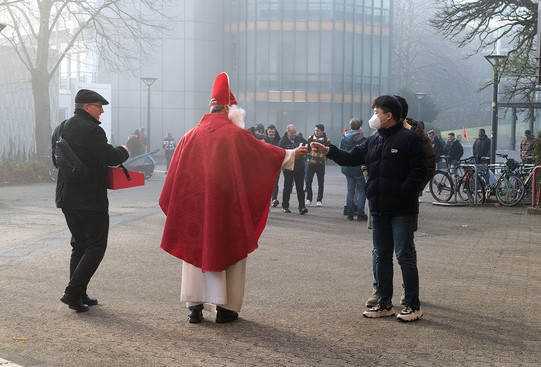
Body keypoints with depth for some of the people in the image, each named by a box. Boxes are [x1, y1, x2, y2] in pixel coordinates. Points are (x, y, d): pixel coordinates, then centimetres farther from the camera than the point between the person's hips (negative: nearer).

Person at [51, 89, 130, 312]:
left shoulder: (60, 129, 12)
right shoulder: (91, 130, -16)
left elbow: (56, 160, 20)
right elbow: (110, 157, -19)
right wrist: (124, 151, 1)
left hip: (66, 199, 9)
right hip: (90, 200, -9)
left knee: (79, 245, 16)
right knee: (96, 247, 0)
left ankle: (79, 296, 17)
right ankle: (73, 292, -7)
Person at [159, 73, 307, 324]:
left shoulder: (191, 136, 7)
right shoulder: (236, 134, -5)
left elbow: (176, 175, 10)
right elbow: (264, 152, 2)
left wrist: (171, 204, 20)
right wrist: (291, 155, 16)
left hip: (196, 204, 4)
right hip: (227, 205, -3)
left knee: (196, 247, 9)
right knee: (228, 250, 6)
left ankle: (194, 306, 8)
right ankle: (226, 307, 9)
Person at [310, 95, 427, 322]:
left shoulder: (409, 139, -7)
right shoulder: (374, 140, 15)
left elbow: (419, 172, -11)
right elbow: (352, 158, 13)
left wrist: (401, 192, -20)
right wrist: (328, 151, 0)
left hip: (402, 210, -7)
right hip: (378, 210, 7)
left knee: (405, 256, -3)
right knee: (382, 256, 12)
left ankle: (413, 306, 6)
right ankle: (384, 304, 21)